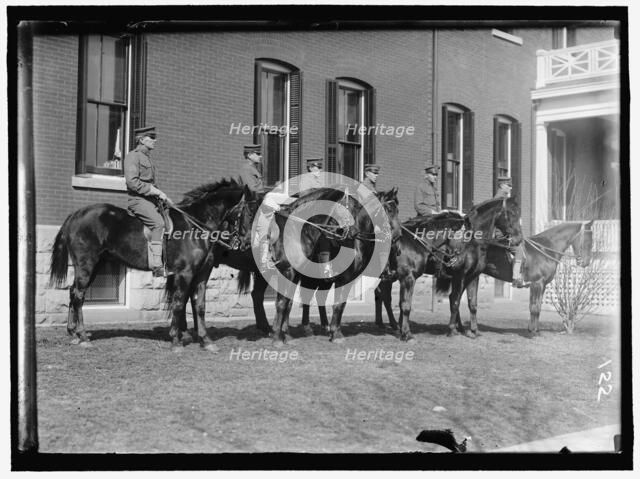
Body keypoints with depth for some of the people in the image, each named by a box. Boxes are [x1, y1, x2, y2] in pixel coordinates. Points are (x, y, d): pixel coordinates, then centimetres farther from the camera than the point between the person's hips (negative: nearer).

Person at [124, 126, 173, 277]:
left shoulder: (147, 157, 24)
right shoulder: (133, 156, -4)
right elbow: (132, 182, -17)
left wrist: (163, 196, 14)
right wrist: (156, 191, -17)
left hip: (151, 200, 9)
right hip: (138, 199, -9)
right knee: (158, 223, -28)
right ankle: (157, 266, -31)